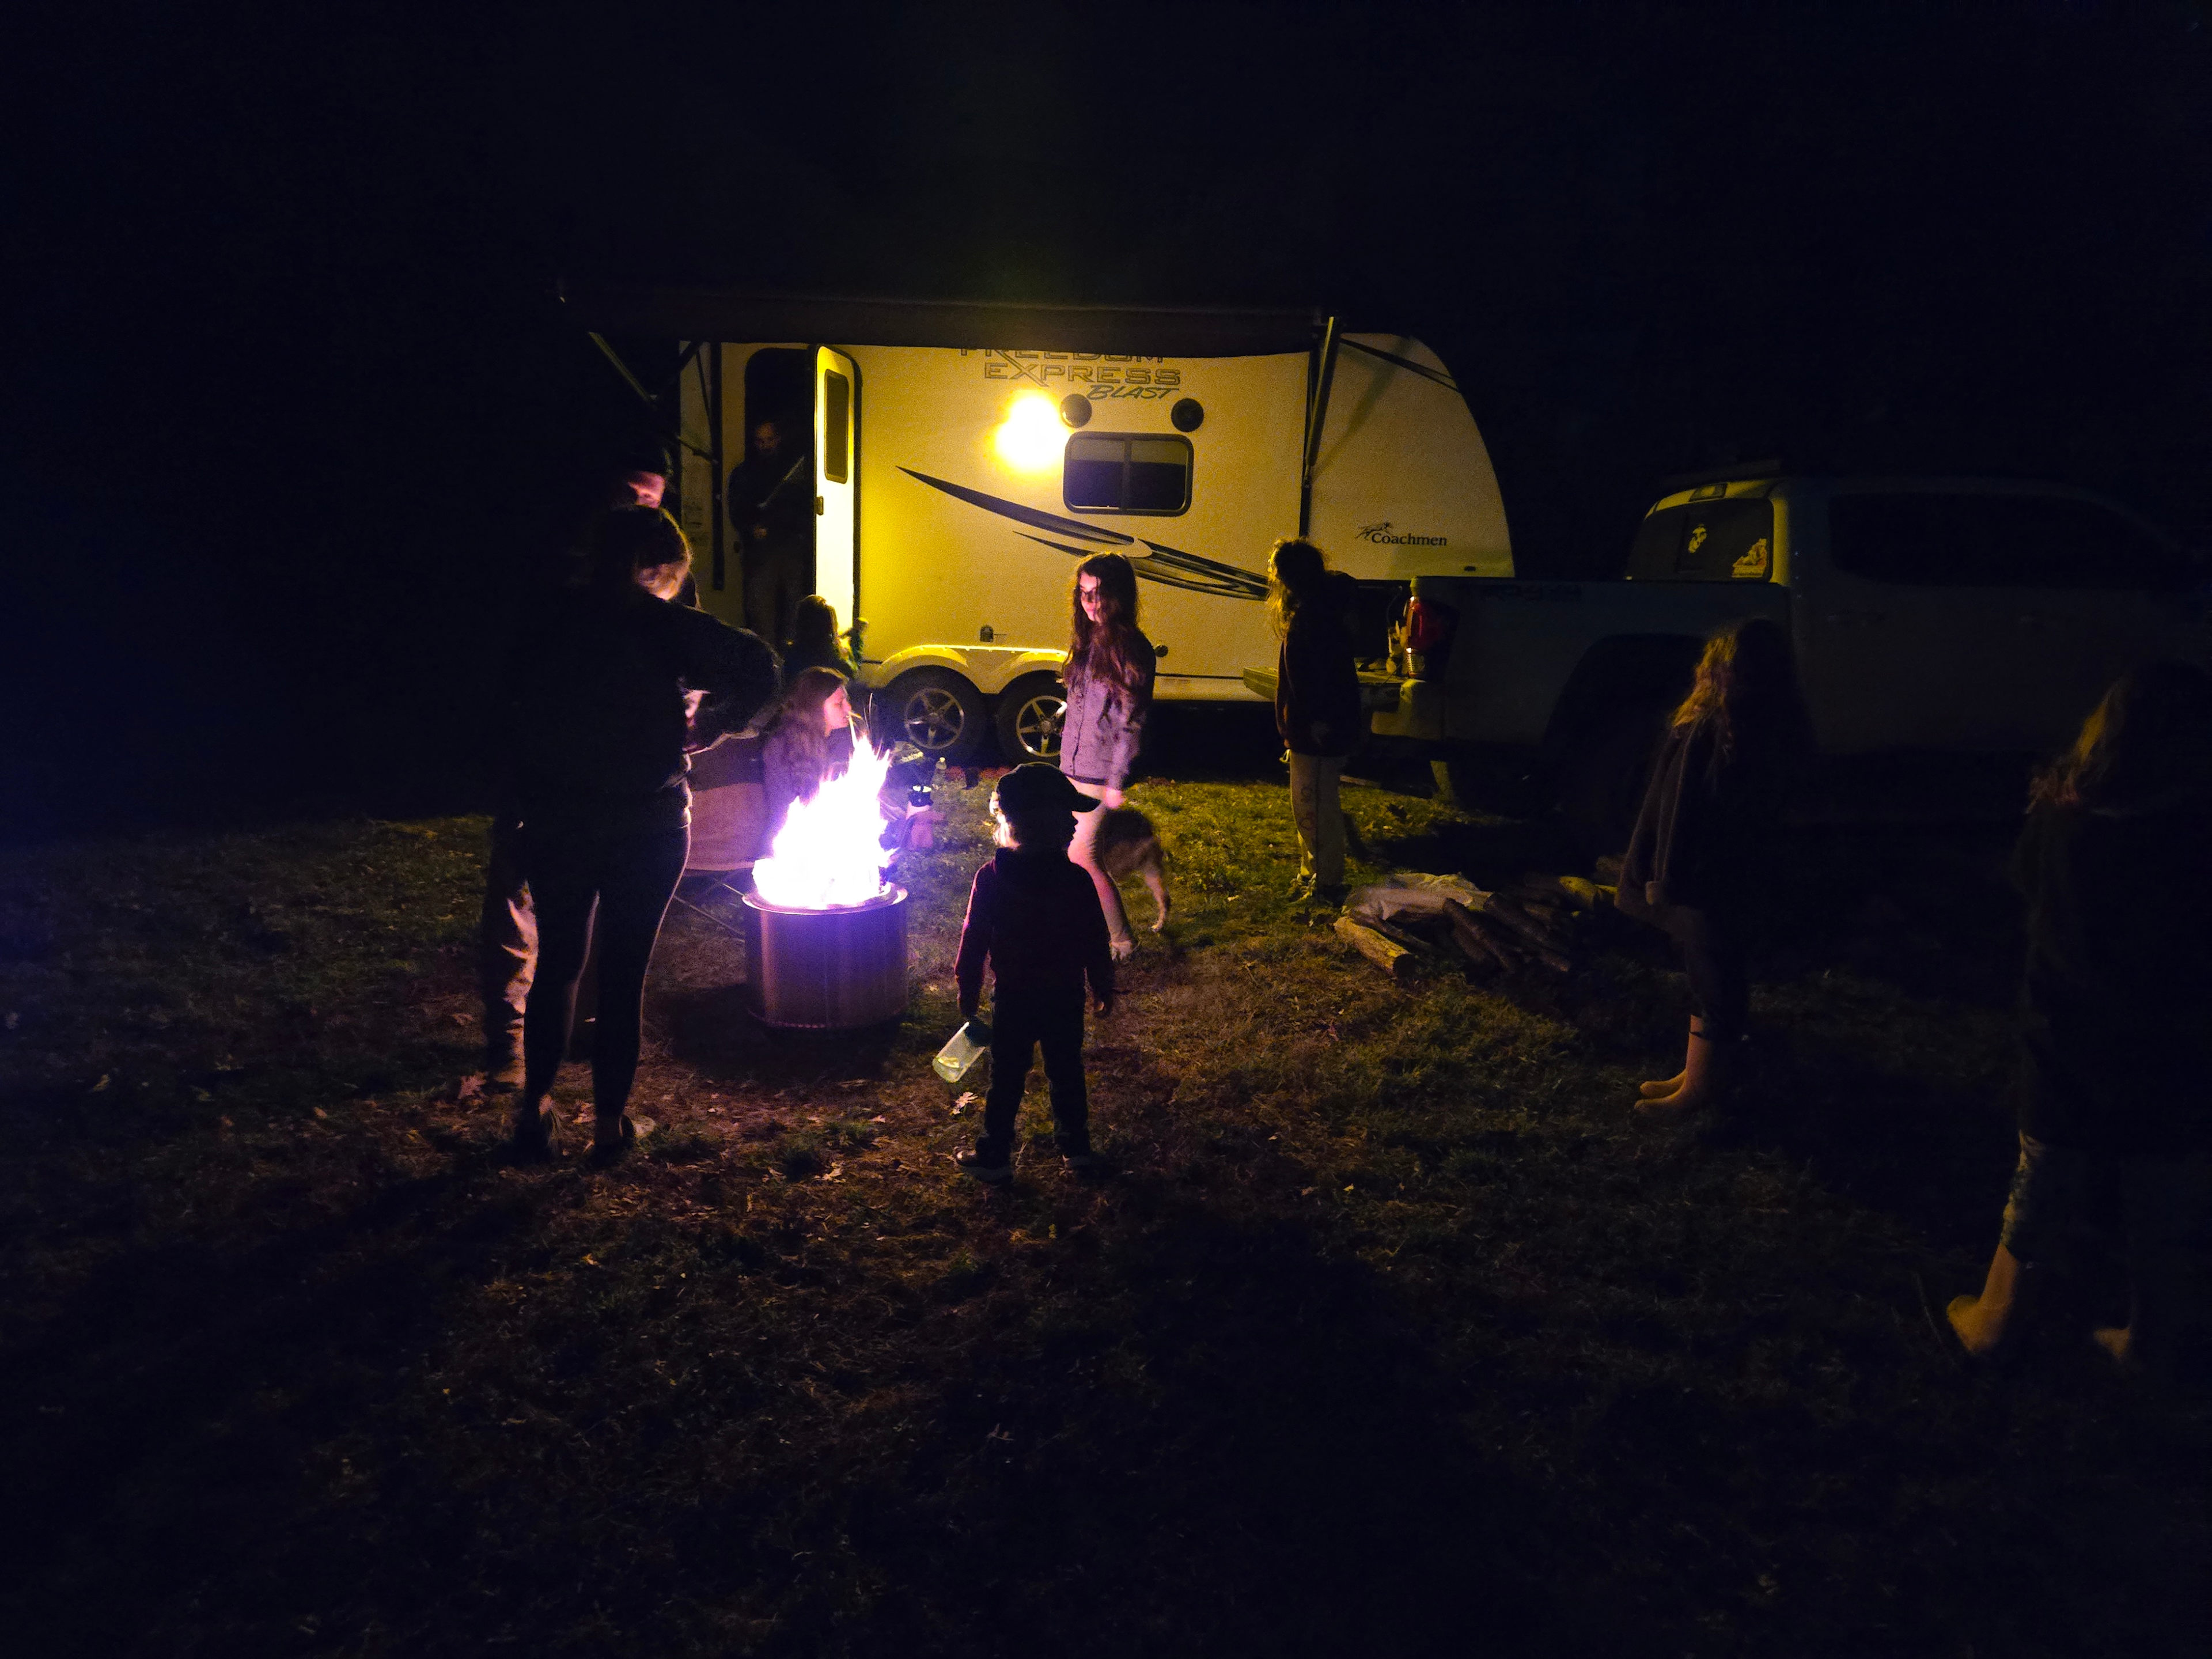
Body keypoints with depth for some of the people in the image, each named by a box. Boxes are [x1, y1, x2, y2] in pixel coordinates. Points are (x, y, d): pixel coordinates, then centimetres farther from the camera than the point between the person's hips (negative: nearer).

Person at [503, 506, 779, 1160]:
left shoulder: (548, 624, 3)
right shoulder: (664, 625, -9)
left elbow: (517, 719, 5)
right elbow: (758, 670, -16)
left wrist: (533, 799, 12)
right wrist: (707, 723, -2)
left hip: (556, 822, 3)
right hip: (647, 822, -3)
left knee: (558, 964, 17)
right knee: (625, 970, 7)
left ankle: (534, 1107, 21)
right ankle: (611, 1117, 16)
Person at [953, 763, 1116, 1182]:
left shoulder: (991, 879, -12)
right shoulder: (1077, 881, -13)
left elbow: (974, 939, -5)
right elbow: (1096, 943, -5)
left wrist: (968, 989, 9)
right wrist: (1103, 988, 10)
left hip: (1013, 997, 0)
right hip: (1065, 998, 1)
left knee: (1006, 1078, 10)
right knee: (1067, 1073, 16)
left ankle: (994, 1156, 18)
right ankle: (1076, 1148, 28)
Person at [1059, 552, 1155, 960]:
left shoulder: (1130, 647, -15)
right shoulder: (1090, 640, 10)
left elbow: (1131, 722, -16)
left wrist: (1117, 781, -17)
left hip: (1101, 774, -8)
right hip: (1075, 769, 8)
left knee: (1082, 857, -5)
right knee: (1069, 852, 12)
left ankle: (1122, 942, 9)